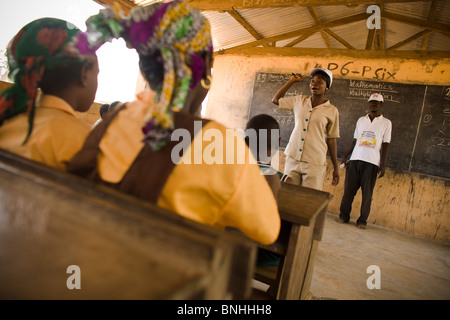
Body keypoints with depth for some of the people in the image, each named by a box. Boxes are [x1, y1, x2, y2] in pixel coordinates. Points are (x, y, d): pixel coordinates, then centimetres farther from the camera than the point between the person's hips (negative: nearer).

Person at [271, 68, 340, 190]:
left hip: (314, 163, -3)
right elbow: (276, 99, 21)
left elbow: (331, 140, 6)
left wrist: (336, 168, 7)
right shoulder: (299, 101, 10)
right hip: (292, 158, 3)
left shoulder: (331, 111, 2)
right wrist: (292, 80, 18)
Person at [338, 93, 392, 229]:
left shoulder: (386, 123, 8)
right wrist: (346, 155, 8)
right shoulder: (361, 120, 16)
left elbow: (385, 145, 3)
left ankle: (362, 220, 9)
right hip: (355, 159, 3)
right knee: (349, 189, 1)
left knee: (367, 193, -1)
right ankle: (344, 215, 11)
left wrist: (383, 164, -5)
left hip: (372, 162, -2)